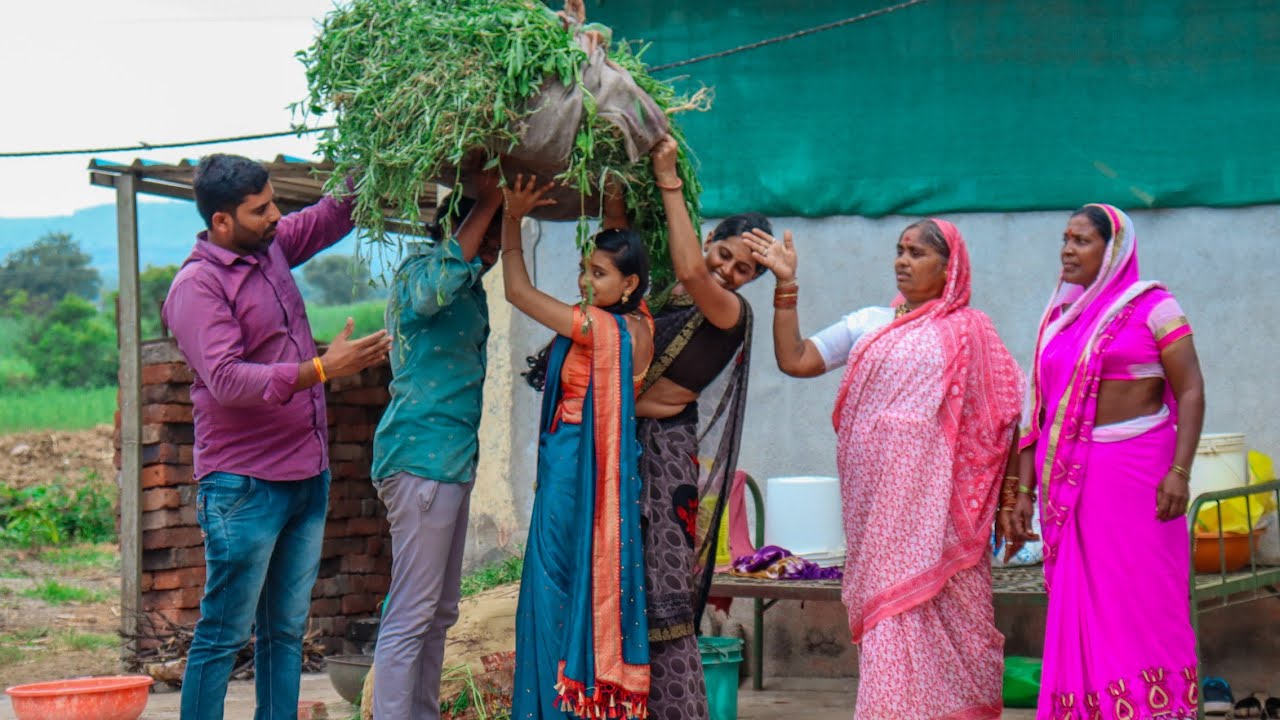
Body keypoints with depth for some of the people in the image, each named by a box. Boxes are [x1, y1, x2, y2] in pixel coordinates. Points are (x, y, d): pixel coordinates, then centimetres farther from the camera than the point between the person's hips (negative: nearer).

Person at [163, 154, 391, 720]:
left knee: (286, 631, 10)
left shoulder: (270, 249, 9)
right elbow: (227, 380, -25)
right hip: (243, 487, -8)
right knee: (223, 635, -5)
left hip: (306, 476, 8)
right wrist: (322, 369, -30)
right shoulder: (196, 286, -14)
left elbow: (331, 216, 25)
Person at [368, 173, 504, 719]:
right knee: (411, 614, -11)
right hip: (422, 459, -10)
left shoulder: (470, 286, 17)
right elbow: (432, 292, -33)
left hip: (453, 459, 10)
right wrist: (487, 202, -30)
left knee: (440, 612, 13)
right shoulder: (419, 268, -10)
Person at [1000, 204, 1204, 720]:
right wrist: (1023, 491, 8)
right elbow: (1039, 411, 15)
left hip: (1134, 470, -5)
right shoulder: (1059, 318, 15)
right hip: (1070, 479, 5)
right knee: (1078, 607, 5)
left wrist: (1179, 471, -18)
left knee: (1141, 598, -6)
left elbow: (1190, 389, -8)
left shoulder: (1152, 305, -2)